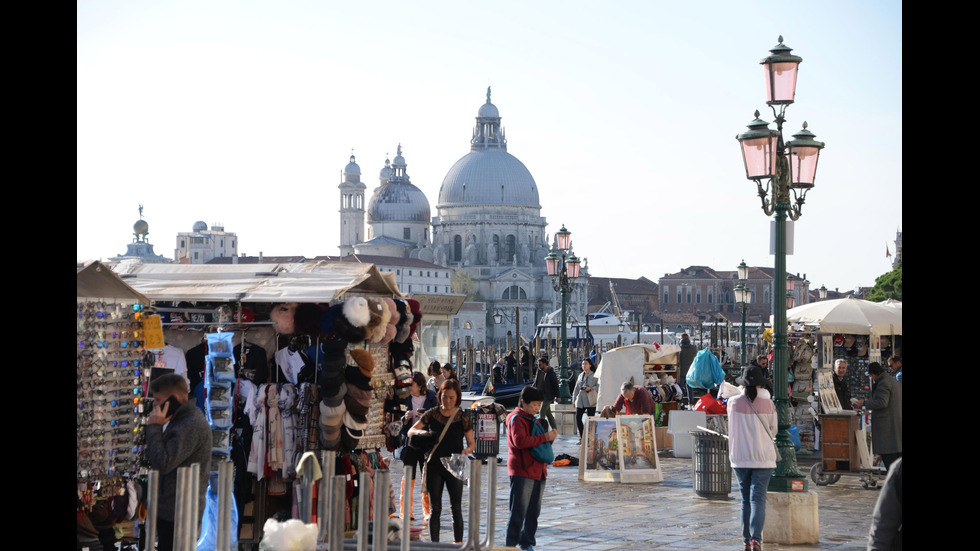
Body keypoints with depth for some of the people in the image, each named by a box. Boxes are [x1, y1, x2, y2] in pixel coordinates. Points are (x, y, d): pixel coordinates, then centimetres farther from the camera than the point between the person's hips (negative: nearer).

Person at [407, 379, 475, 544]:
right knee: (435, 508, 4)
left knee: (456, 508, 1)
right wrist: (421, 432, -18)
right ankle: (434, 543, 10)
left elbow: (472, 443, 2)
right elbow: (410, 432, 5)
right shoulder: (432, 414, 2)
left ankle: (458, 542, 7)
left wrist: (467, 450, -21)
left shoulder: (463, 417, -2)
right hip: (434, 466, 1)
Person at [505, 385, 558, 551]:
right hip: (522, 472, -9)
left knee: (534, 511, 11)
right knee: (518, 511, -7)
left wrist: (551, 436, 6)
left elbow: (542, 442, 29)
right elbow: (520, 441, -23)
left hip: (538, 471, 9)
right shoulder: (517, 419, -7)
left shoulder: (533, 419, 21)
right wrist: (545, 437, -21)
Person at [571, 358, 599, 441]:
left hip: (591, 401, -5)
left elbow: (598, 386, -5)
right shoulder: (580, 376, 17)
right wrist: (574, 400, 16)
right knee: (578, 417, -4)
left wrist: (590, 388, -18)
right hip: (580, 401, 5)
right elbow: (576, 389, 19)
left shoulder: (594, 375, 1)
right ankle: (581, 438, 8)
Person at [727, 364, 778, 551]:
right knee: (758, 499, -4)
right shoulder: (768, 404, -6)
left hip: (740, 458, 2)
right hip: (763, 458, -1)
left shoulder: (734, 403, -5)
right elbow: (773, 430, 7)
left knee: (746, 500, 14)